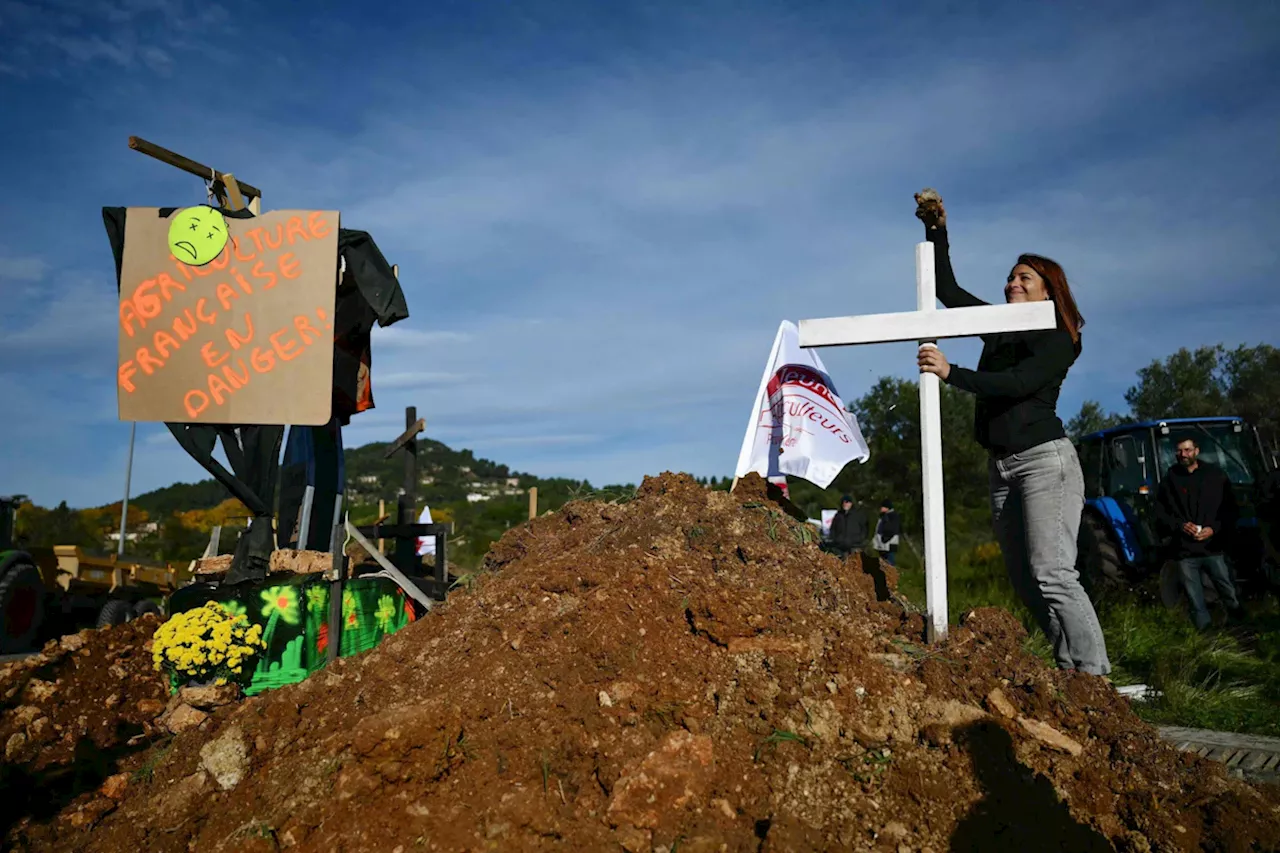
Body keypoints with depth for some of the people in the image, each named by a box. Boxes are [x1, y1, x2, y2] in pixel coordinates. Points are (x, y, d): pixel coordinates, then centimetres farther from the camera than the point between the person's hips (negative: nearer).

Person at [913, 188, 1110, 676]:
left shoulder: (1059, 339, -3)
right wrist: (937, 231, 11)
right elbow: (947, 291, 18)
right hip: (1002, 465, 7)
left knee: (1051, 576, -17)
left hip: (1044, 458, -7)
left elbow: (1017, 383, -19)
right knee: (1025, 583, 5)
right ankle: (1070, 671, 11)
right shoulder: (999, 326, 17)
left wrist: (951, 373, -23)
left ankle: (1095, 676, -13)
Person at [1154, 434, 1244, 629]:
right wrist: (1180, 526, -12)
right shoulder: (1170, 480, 3)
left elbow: (1231, 510, 4)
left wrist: (1214, 528, -11)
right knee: (1196, 603, 11)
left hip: (1213, 548, 0)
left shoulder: (1216, 476, 2)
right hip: (1185, 552, 0)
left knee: (1230, 595, 8)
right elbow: (1160, 514, 6)